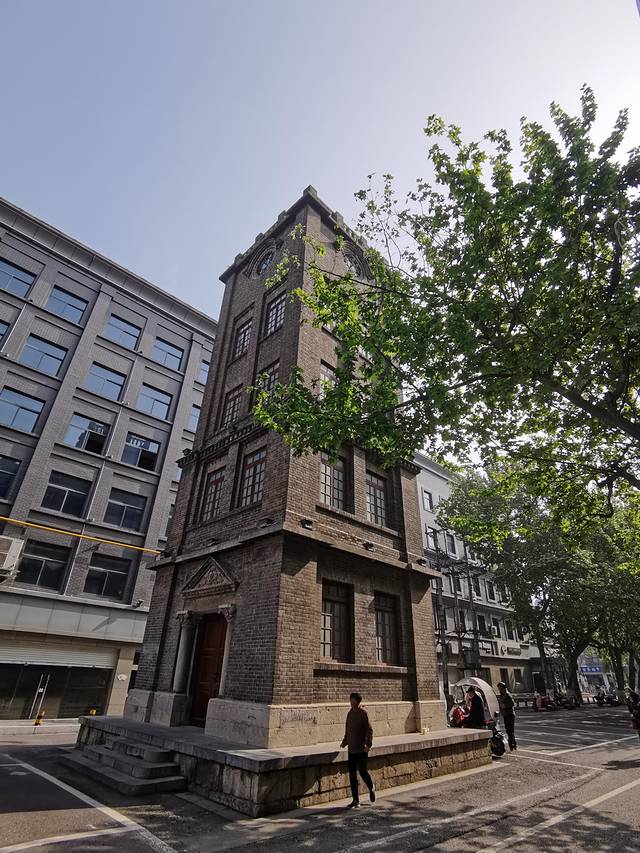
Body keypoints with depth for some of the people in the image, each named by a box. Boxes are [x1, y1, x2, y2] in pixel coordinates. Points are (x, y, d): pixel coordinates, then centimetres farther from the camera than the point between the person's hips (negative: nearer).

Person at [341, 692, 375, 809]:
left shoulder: (363, 713, -10)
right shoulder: (350, 713, 9)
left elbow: (369, 730, -12)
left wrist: (368, 744, -21)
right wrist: (344, 742, 15)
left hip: (362, 749, -6)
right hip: (351, 749, 6)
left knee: (362, 771, -3)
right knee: (352, 774, 7)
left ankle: (371, 787, 28)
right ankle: (356, 800, 18)